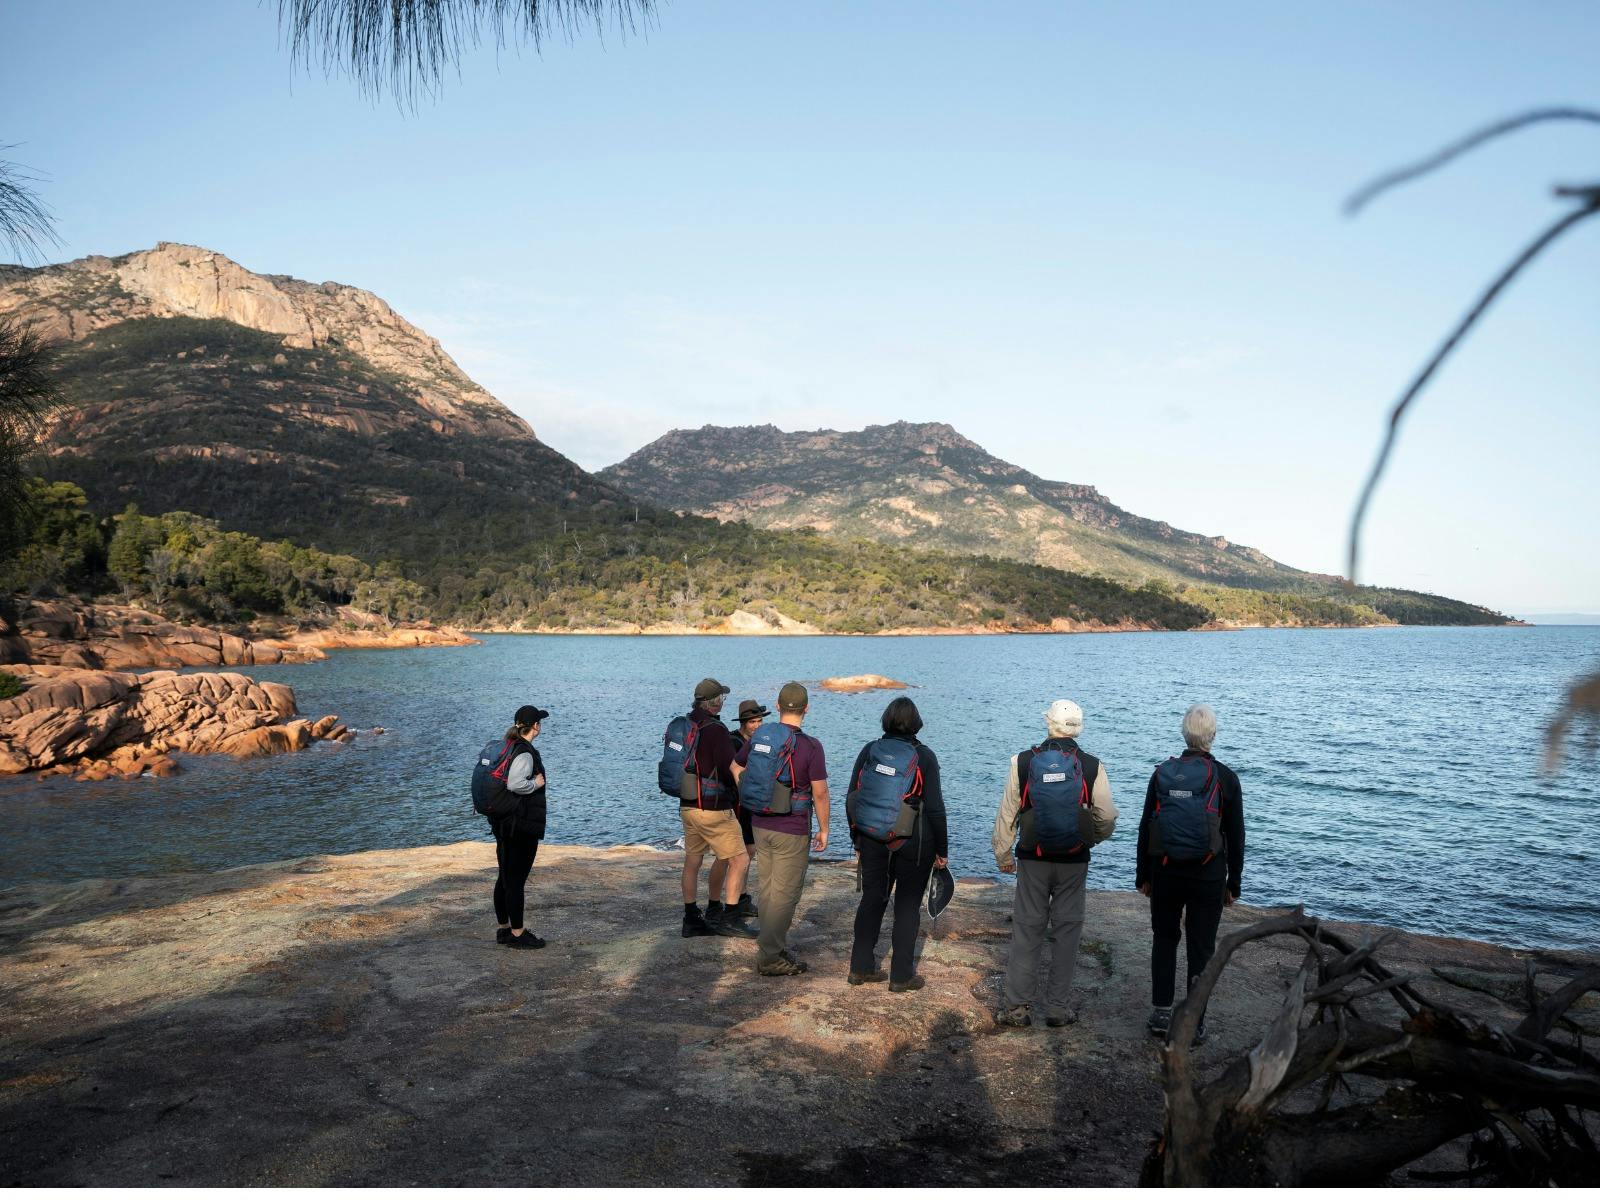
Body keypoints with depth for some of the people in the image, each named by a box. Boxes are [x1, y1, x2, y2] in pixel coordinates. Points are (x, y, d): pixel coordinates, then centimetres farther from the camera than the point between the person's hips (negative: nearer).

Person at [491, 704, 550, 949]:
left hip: (502, 823, 10)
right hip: (522, 826, -10)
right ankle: (517, 933, 7)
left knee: (505, 877, 16)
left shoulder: (506, 747, 10)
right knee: (517, 880, -1)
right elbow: (514, 784, -32)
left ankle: (503, 928, 26)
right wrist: (536, 783, -16)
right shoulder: (525, 753, -19)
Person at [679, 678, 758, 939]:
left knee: (692, 862, 15)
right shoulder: (715, 729, -19)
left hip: (687, 806, 8)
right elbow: (730, 770, -18)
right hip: (714, 809, -8)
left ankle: (691, 920, 23)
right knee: (739, 860, 2)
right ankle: (730, 918, 2)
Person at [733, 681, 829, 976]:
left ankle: (775, 946, 26)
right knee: (785, 894, 2)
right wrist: (823, 830, -1)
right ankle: (769, 956, 6)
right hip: (793, 830, -6)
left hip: (761, 825, 6)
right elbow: (820, 793, -13)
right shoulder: (811, 746, -16)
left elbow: (736, 767, 14)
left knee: (768, 888, 16)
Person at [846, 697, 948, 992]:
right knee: (908, 905, 7)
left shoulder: (868, 751, 1)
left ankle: (860, 968, 21)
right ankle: (901, 976, 11)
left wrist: (857, 840, 16)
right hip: (915, 843, -3)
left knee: (871, 900, 14)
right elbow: (935, 807, -8)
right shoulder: (924, 756, -8)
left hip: (873, 839, 3)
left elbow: (851, 799, 5)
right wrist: (942, 849, 1)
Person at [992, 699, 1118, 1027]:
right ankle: (1059, 1008, 16)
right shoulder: (1092, 766, -6)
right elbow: (1107, 817, -3)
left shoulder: (1023, 762, -6)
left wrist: (1003, 855, 12)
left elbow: (1007, 815, -1)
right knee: (1067, 931, 10)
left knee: (1026, 930, 8)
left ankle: (1017, 1006, 12)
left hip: (1032, 859, 0)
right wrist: (1093, 838, 19)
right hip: (1074, 861, 0)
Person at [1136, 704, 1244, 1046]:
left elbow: (1145, 828, 3)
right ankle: (1194, 1024, 11)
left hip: (1165, 872, 2)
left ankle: (1160, 1014, 14)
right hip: (1208, 875, -2)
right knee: (1201, 948, 7)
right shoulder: (1225, 778, -5)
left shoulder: (1162, 773, -1)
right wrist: (1233, 884, 8)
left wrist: (1143, 875, 11)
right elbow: (1235, 836, -1)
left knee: (1164, 939, 16)